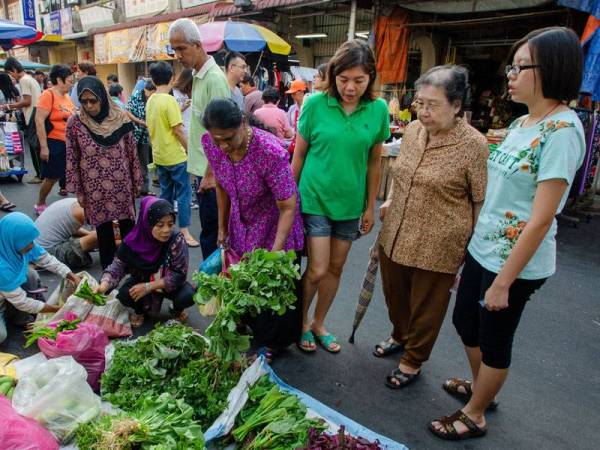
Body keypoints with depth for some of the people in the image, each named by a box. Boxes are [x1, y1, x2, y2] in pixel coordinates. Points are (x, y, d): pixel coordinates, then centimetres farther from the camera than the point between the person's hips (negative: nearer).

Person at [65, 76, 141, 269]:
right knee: (103, 229, 12)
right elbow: (72, 160, -2)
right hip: (95, 188, 0)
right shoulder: (74, 123, -8)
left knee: (127, 226, 12)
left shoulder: (121, 118, -8)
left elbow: (132, 153, 0)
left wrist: (136, 182, 4)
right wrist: (78, 191, -1)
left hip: (122, 185, 0)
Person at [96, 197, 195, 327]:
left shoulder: (177, 240, -27)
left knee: (188, 295, -29)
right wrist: (104, 285, -40)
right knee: (124, 295, -26)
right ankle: (139, 310, 11)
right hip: (141, 281, 1)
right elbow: (117, 267, -19)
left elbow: (179, 274, -26)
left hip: (169, 284, -1)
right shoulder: (134, 242, -23)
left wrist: (149, 286, -31)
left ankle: (177, 309, 10)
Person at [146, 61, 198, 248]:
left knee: (165, 194, 15)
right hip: (175, 156, -7)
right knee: (183, 194, -1)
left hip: (159, 156, 8)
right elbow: (178, 130, -17)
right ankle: (185, 232, 0)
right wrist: (189, 150, -7)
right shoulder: (169, 100, -15)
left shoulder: (150, 101, 8)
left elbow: (153, 127, 15)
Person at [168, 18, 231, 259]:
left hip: (210, 173, -9)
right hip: (201, 169, 9)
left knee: (210, 236, 1)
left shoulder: (215, 78, -15)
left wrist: (210, 174, -19)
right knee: (210, 232, 17)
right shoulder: (198, 76, 12)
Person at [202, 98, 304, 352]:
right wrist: (222, 228, 7)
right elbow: (221, 186, 1)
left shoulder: (271, 152, -35)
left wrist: (274, 253, -34)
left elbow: (288, 207, -28)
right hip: (241, 226, 5)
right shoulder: (210, 143, -16)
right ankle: (248, 332, 43)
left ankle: (273, 343, 35)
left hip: (274, 226, -5)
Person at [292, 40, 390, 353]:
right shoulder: (316, 104, -9)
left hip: (350, 203, 3)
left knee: (335, 268, 13)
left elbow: (374, 162, 4)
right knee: (318, 269, -3)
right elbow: (299, 154, -1)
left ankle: (318, 323, 35)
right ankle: (300, 321, 25)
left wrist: (371, 207, 5)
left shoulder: (378, 109, -3)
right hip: (315, 199, -3)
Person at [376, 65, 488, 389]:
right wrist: (390, 201, 8)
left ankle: (413, 361, 36)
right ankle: (400, 336, 51)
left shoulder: (473, 145, -16)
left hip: (436, 246, -6)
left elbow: (482, 201, -10)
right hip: (395, 236, 6)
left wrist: (472, 246, -8)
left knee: (426, 306, 13)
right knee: (395, 294, 23)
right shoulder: (413, 130, 2)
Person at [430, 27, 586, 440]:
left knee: (494, 341, 10)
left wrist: (503, 282, -19)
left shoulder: (561, 131, -20)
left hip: (517, 263, -8)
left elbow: (541, 219, -22)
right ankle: (481, 386, 49)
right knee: (465, 322, 22)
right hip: (482, 248, 8)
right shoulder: (520, 123, 6)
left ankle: (474, 417, 34)